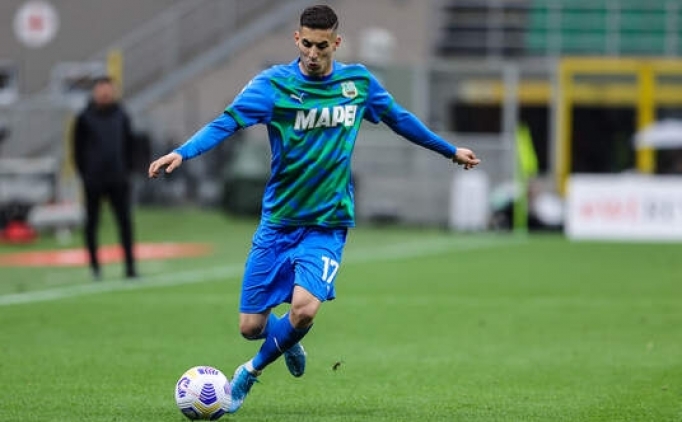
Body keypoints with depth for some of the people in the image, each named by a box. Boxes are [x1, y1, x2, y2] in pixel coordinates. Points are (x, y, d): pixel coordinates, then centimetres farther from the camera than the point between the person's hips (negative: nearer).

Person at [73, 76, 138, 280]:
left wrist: (127, 169, 6)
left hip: (118, 180, 2)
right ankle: (94, 265, 14)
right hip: (93, 182, -2)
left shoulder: (121, 115, 6)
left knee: (125, 221, -4)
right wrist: (84, 174, -5)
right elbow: (78, 148, 0)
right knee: (92, 223, 5)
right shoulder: (85, 118, -2)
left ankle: (130, 266, -4)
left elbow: (130, 144, 13)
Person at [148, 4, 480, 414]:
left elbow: (400, 119, 18)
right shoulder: (274, 83, -9)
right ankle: (289, 342, 37)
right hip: (278, 221, 0)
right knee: (251, 325, -2)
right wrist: (183, 152, -39)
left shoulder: (359, 81, 0)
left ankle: (251, 372, 6)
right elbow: (227, 122, -21)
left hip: (328, 224, 0)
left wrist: (450, 150, 27)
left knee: (304, 308, -23)